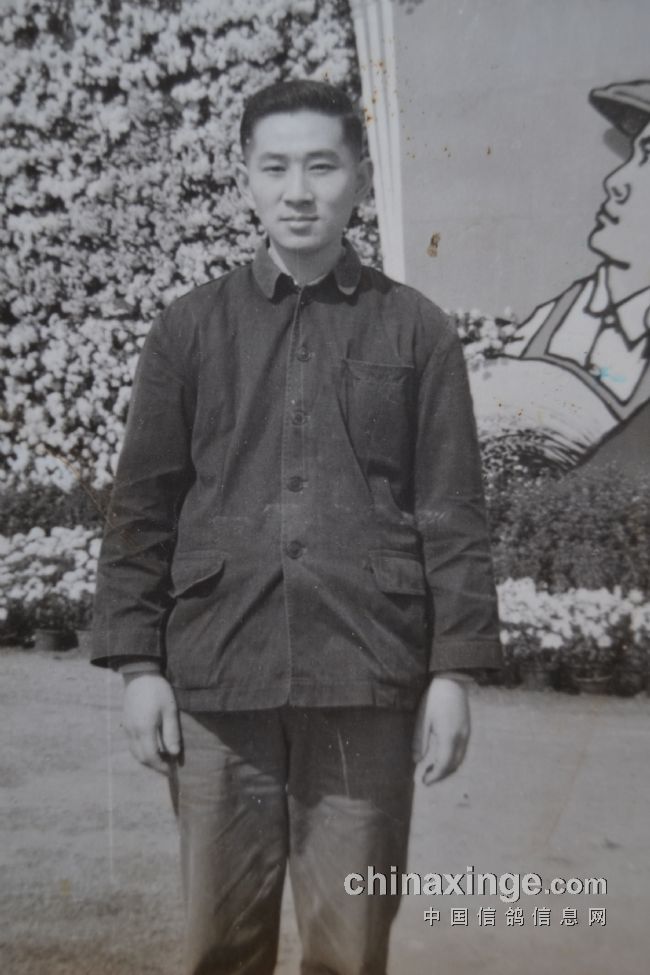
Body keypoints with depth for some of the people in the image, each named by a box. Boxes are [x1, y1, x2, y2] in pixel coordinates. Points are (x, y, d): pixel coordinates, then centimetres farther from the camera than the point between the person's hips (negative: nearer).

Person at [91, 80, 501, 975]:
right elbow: (143, 504, 6)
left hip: (368, 681, 0)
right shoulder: (191, 326, 7)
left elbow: (453, 513, 4)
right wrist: (139, 664, 1)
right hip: (216, 677, 1)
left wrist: (453, 670, -1)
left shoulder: (417, 330, 6)